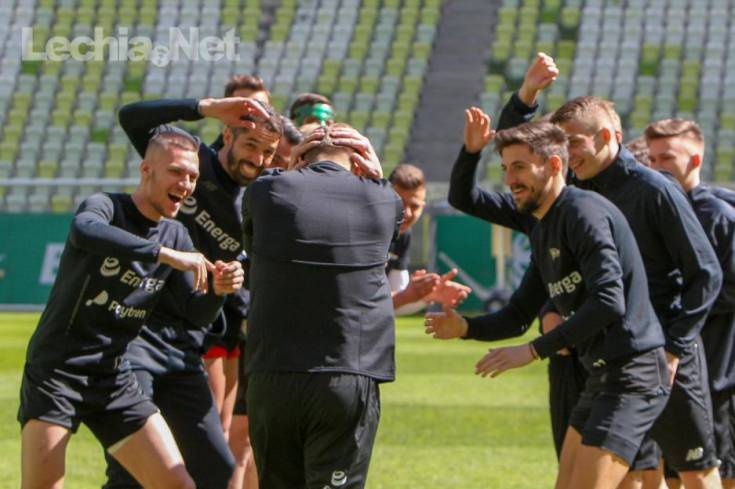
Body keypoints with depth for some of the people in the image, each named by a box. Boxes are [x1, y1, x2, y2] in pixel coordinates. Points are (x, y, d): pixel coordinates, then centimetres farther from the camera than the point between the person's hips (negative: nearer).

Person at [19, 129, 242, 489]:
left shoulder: (174, 235, 8)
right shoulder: (106, 206, -12)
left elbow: (196, 313, 5)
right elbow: (84, 231, -38)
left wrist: (216, 291, -18)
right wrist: (166, 254, -44)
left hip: (114, 378, 6)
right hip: (56, 370, -6)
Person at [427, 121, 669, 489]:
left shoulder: (584, 213, -15)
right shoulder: (543, 231, 16)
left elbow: (609, 303, -25)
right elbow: (518, 316, 18)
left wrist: (534, 350, -24)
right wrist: (465, 328, -2)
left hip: (632, 375, -10)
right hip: (602, 374, 10)